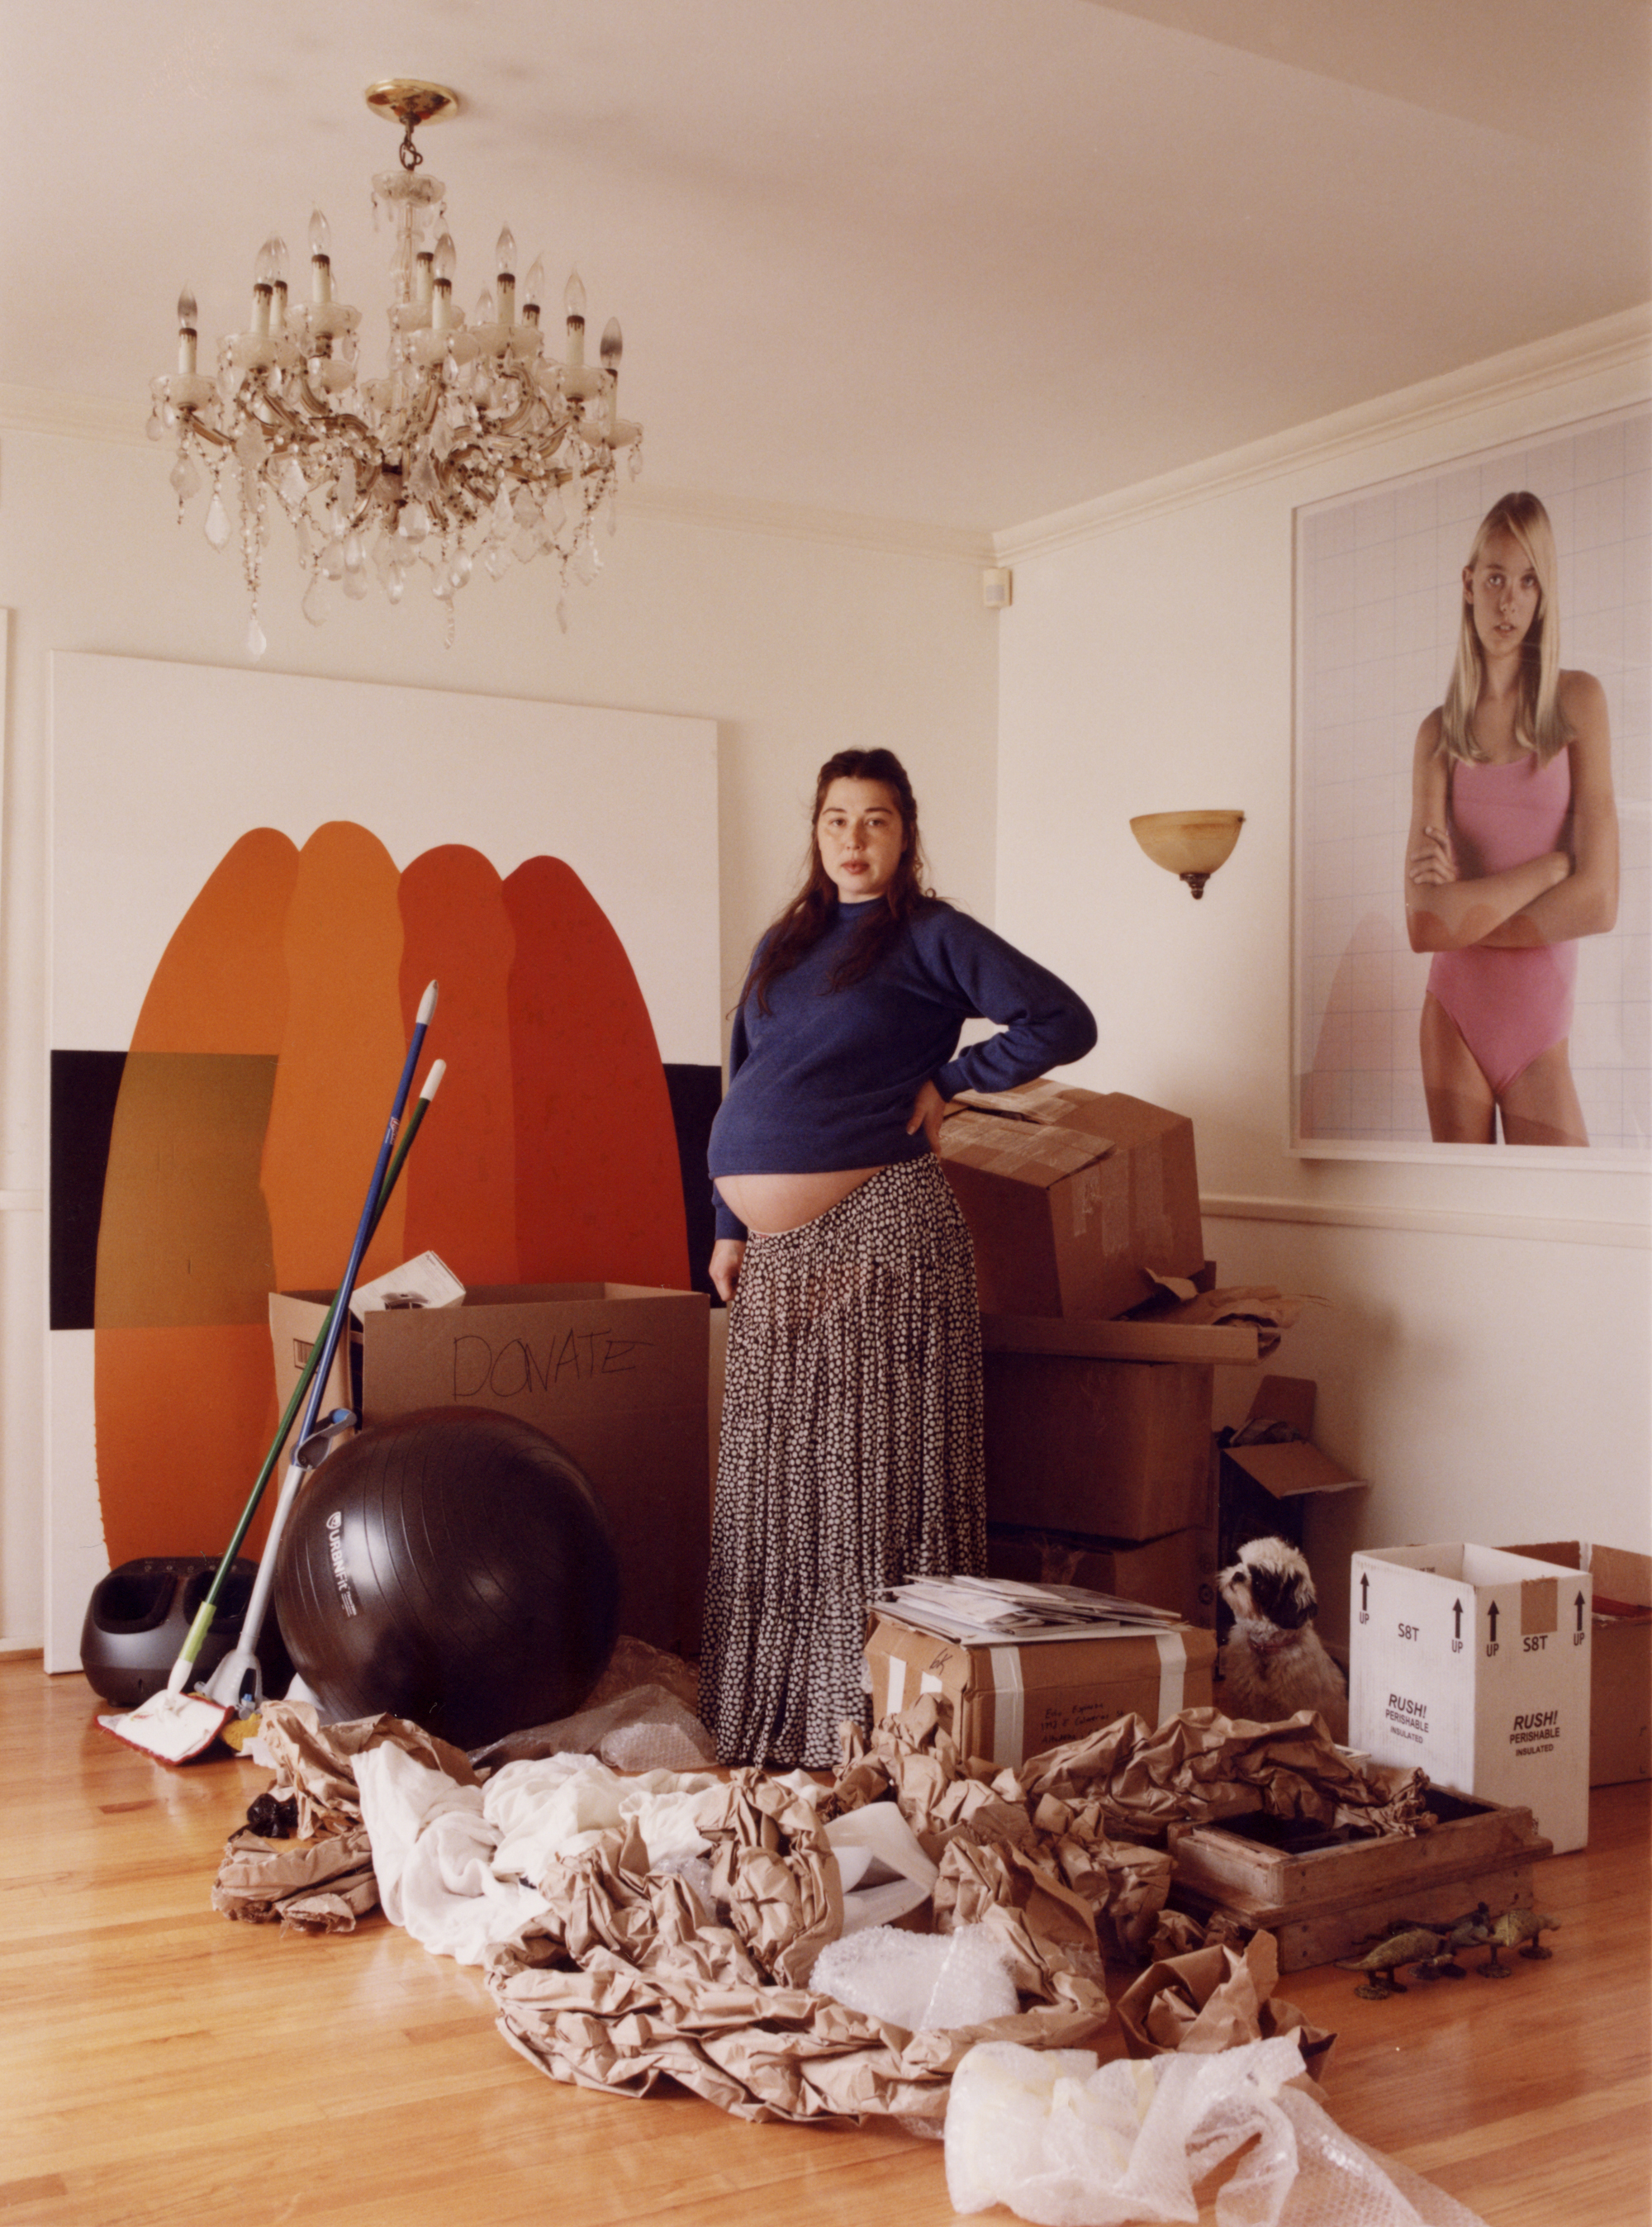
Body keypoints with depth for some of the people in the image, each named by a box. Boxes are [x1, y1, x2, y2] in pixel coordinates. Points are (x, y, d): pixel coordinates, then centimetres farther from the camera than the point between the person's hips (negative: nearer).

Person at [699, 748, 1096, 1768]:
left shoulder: (930, 936, 0)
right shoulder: (782, 945, 19)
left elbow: (1064, 1021, -6)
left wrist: (945, 1081, -5)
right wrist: (731, 1228, 15)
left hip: (879, 1233, -7)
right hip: (777, 1253, 7)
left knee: (876, 1481, -4)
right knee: (773, 1487, 9)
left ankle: (877, 1719, 3)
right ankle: (772, 1717, 18)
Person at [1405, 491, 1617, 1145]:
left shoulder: (1578, 701, -1)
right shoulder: (1438, 733, 4)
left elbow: (1598, 901, -9)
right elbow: (1422, 924, -8)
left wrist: (1466, 919, -6)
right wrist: (1548, 867, -11)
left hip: (1539, 1031, -2)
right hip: (1453, 1019, 2)